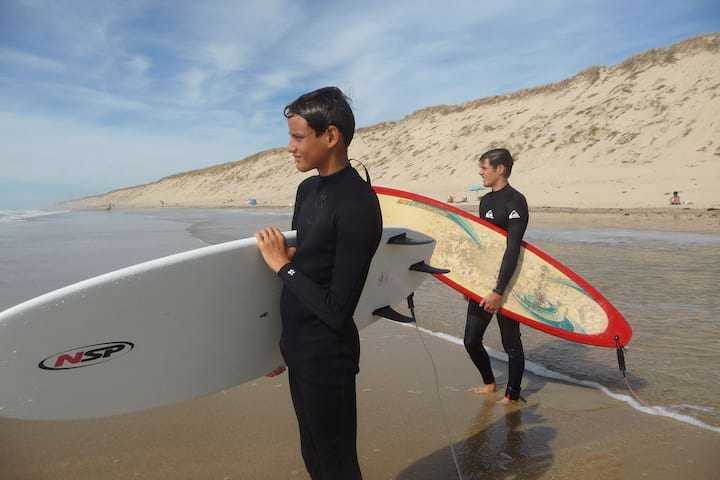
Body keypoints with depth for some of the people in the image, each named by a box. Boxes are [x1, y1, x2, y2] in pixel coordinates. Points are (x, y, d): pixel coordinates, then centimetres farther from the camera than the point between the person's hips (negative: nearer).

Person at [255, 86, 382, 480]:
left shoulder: (357, 205, -21)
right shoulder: (307, 189, 5)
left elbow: (338, 310, -22)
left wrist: (282, 265, -14)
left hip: (326, 357, -8)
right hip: (297, 349, 8)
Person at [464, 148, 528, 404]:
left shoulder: (515, 202, -14)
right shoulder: (485, 201, 12)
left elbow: (513, 249, -21)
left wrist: (499, 291, -26)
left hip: (505, 282, -8)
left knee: (510, 342, 4)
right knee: (471, 340, 12)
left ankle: (512, 397, 20)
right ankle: (490, 383, 34)